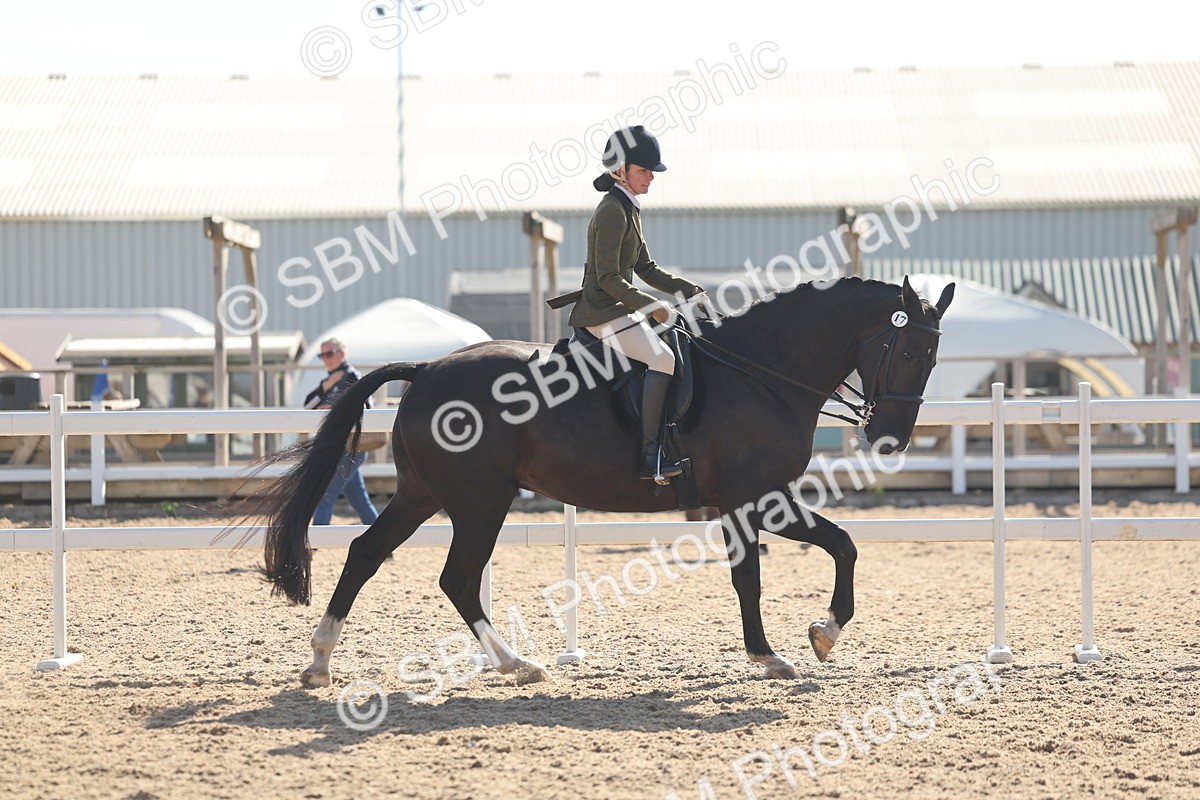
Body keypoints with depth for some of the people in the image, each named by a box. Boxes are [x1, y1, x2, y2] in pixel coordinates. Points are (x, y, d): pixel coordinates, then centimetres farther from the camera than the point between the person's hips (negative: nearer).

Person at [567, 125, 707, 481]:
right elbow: (609, 278, -20)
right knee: (663, 359, -24)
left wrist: (687, 289, 9)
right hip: (604, 312, -11)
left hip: (622, 308, 11)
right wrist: (651, 306, -22)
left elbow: (646, 268, 21)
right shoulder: (612, 211, -15)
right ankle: (650, 457, -27)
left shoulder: (630, 210, 16)